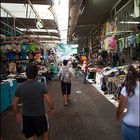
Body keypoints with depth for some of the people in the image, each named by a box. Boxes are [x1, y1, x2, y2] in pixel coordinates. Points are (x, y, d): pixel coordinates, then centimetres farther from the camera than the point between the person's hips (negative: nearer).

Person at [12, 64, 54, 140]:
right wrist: (51, 109, 0)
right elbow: (50, 101, -21)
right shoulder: (41, 85, -19)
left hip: (26, 117, 3)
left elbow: (14, 104, -2)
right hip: (40, 116, -2)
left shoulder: (20, 87, -9)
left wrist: (18, 113, 15)